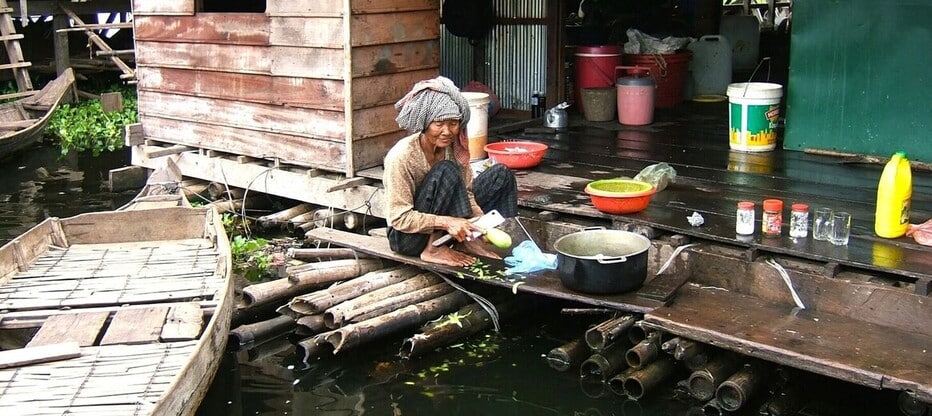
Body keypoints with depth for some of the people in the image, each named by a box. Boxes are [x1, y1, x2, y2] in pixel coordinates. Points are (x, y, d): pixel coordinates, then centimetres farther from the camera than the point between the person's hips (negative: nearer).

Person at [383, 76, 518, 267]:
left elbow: (467, 193, -1)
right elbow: (400, 218, -25)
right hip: (407, 237, -7)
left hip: (441, 232, 7)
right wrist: (446, 222, -35)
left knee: (501, 174, -4)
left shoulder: (454, 146, -7)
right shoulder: (401, 156, -25)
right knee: (445, 171, -30)